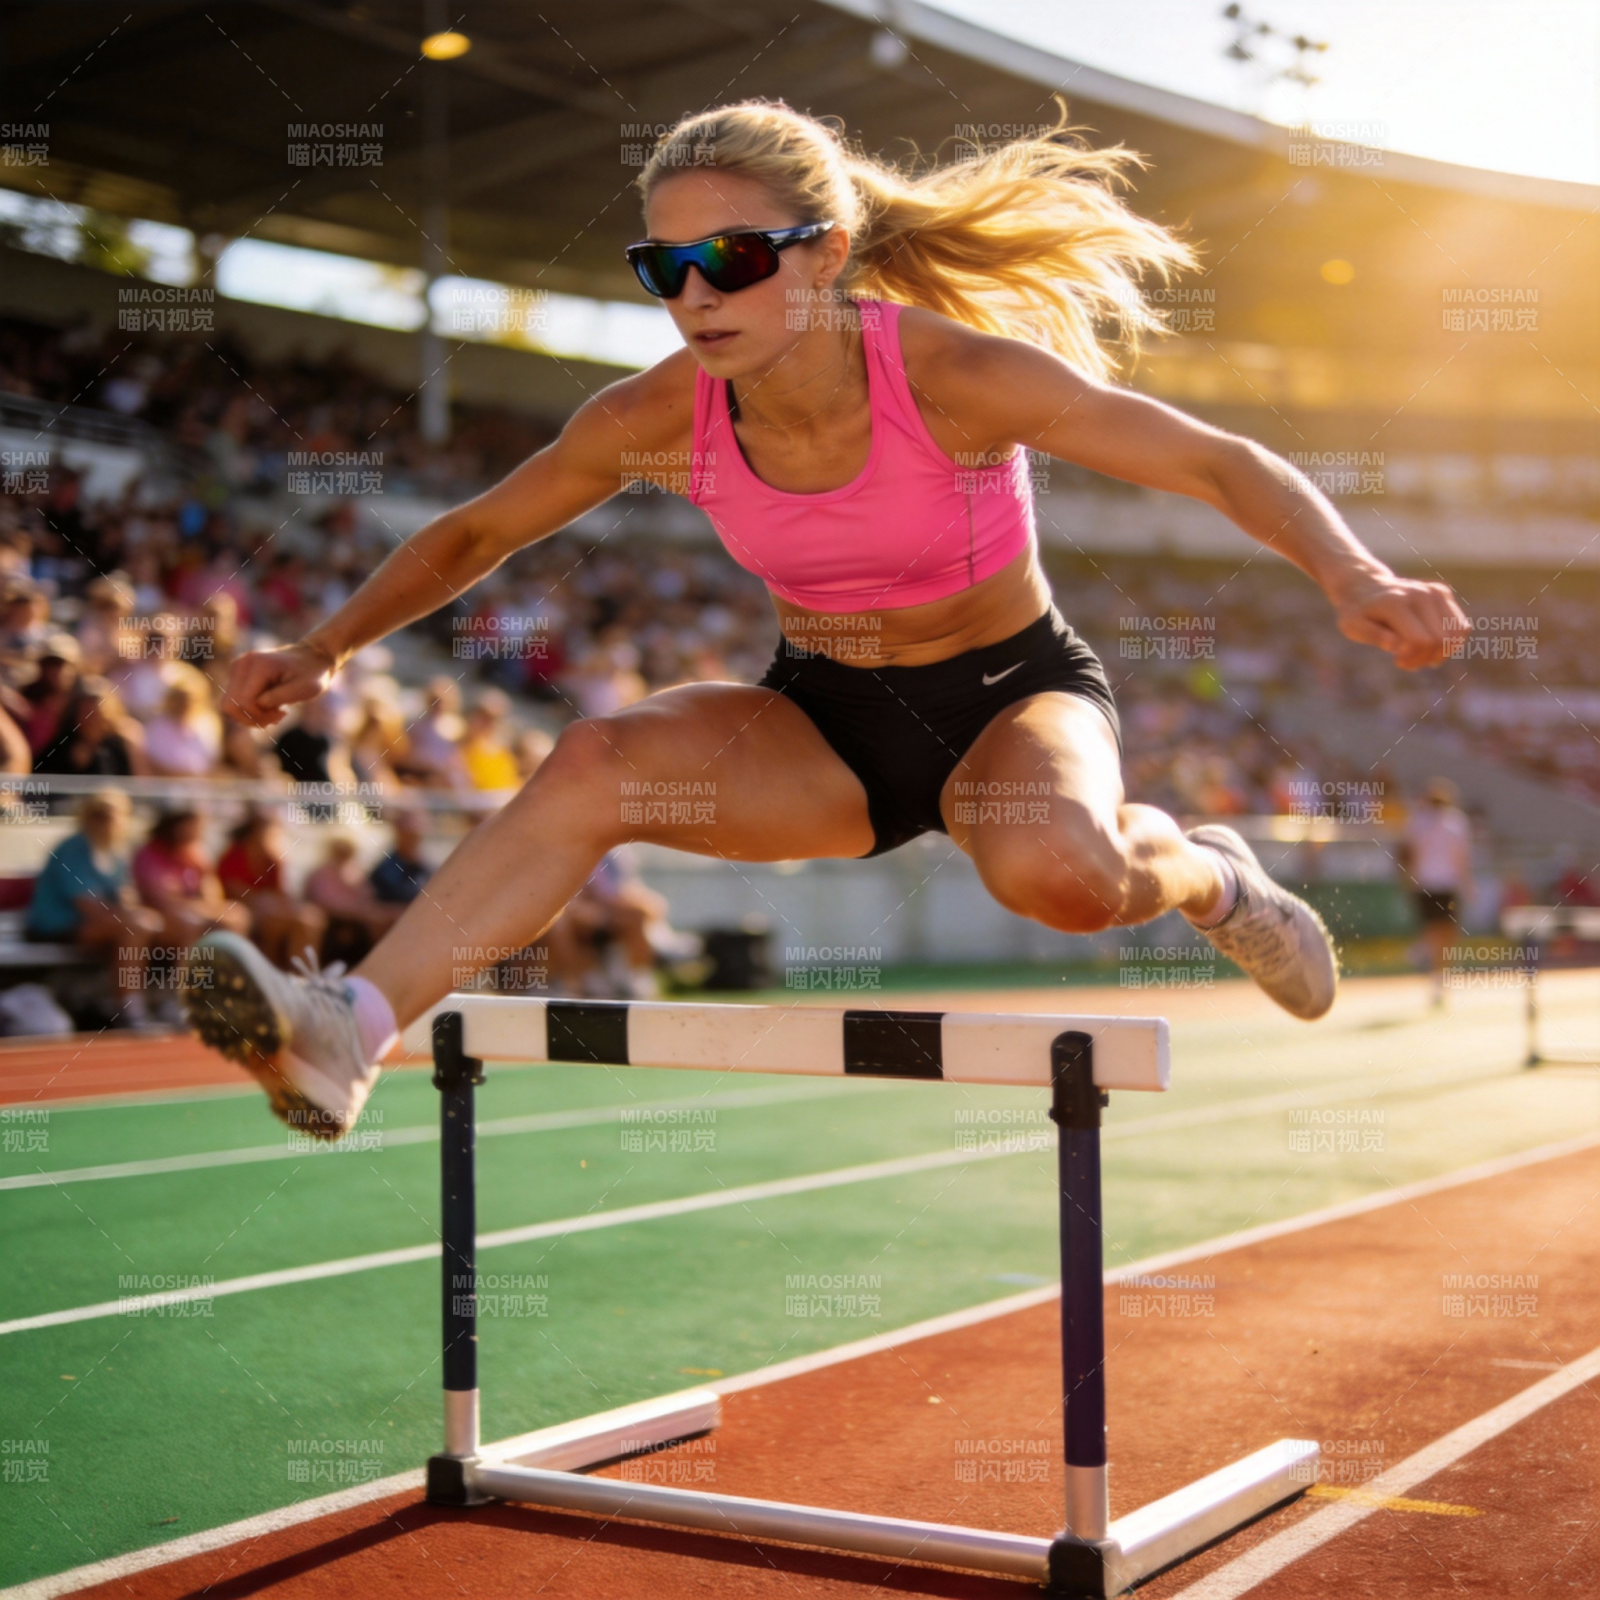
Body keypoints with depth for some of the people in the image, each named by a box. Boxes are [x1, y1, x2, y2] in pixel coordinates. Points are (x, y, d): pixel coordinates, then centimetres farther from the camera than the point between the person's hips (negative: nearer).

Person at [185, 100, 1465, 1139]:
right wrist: (326, 650, -5)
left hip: (1011, 693, -3)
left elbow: (1222, 465, -21)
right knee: (597, 759, -26)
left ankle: (1202, 874, -1)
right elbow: (475, 536, 3)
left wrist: (1353, 578, -38)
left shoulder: (952, 373, -25)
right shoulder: (661, 415, -14)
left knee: (1056, 871, -37)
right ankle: (348, 1032, -32)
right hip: (824, 720, 3)